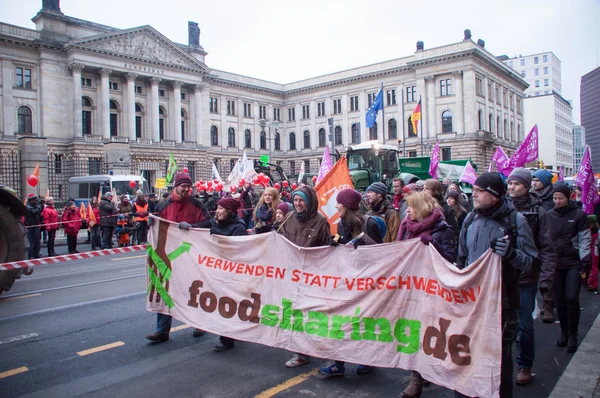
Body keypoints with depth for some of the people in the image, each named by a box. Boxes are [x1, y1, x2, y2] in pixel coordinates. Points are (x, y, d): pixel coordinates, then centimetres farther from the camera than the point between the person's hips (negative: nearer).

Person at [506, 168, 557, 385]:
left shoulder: (537, 212, -4)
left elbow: (547, 249, -3)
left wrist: (546, 278, -9)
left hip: (526, 277, -1)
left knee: (525, 324, 9)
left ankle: (525, 366, 28)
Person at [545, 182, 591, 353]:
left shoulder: (579, 215, -2)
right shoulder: (549, 216, 6)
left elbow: (585, 240, -2)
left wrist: (585, 264, -7)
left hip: (574, 264, -3)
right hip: (556, 263, 3)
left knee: (571, 298, -9)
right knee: (560, 300, 8)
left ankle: (573, 335, 7)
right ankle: (563, 332, 23)